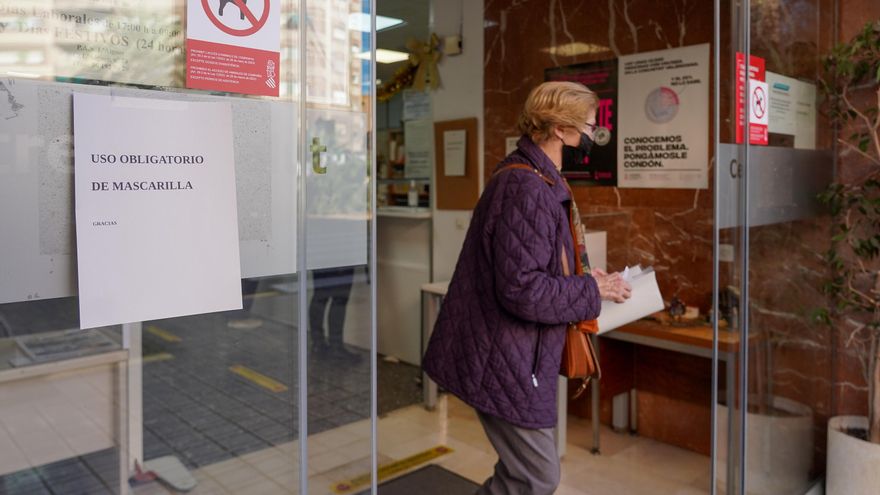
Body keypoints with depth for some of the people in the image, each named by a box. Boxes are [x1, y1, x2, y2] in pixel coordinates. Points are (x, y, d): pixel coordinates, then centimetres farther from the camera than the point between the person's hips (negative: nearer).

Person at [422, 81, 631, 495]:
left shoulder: (530, 178, 12)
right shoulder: (527, 188, -23)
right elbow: (523, 289, -28)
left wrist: (586, 282, 7)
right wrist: (592, 291, -14)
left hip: (509, 354, 11)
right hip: (504, 362, -11)